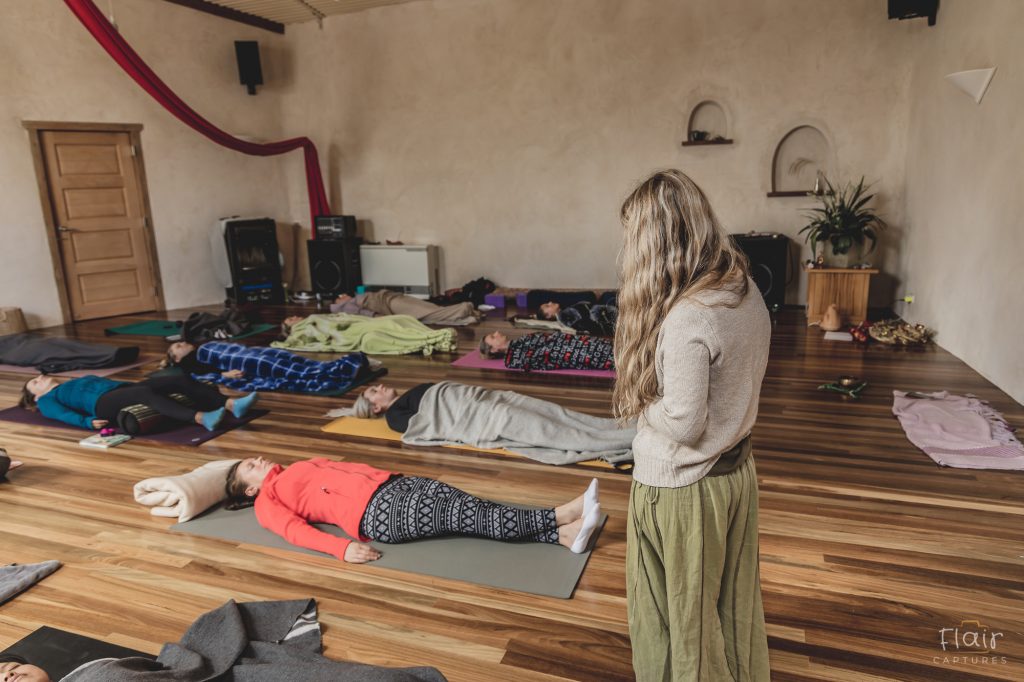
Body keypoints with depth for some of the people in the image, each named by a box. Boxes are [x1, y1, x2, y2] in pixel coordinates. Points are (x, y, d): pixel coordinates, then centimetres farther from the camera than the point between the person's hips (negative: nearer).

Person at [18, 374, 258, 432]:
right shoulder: (47, 400, 23)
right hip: (103, 404, -6)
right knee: (145, 392, -39)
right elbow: (65, 415, 2)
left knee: (179, 380, -22)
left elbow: (108, 381, 32)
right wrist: (88, 422, -19)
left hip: (123, 389, 6)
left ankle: (232, 404, -43)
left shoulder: (80, 380, 42)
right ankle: (201, 418, -61)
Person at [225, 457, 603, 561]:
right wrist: (343, 547, -21)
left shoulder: (298, 469, 33)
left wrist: (387, 474, 17)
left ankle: (565, 535, -26)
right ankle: (562, 515, -28)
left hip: (389, 483, 7)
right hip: (375, 513, -7)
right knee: (464, 515, -22)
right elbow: (295, 529, -4)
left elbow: (345, 466, 29)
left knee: (471, 507, -15)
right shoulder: (267, 501, 13)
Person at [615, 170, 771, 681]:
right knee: (731, 600, 27)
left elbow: (683, 425, -25)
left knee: (681, 611, 17)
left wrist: (638, 401, -8)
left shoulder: (686, 319, -29)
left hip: (681, 488, -8)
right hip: (737, 471, 8)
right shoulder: (748, 292, -3)